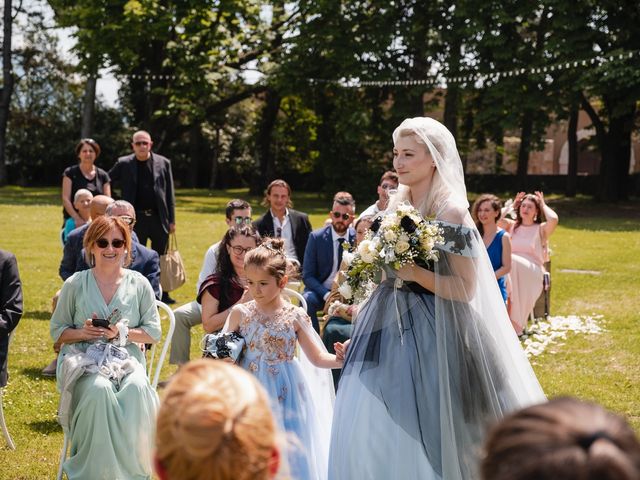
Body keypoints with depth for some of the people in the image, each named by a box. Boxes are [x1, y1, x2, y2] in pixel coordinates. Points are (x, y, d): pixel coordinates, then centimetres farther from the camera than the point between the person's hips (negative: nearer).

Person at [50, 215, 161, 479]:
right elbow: (57, 331, 11)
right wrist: (83, 333, -10)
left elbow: (154, 332, 7)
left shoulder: (139, 284, 7)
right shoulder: (75, 284, 6)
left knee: (137, 388, -33)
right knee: (99, 389, -35)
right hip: (84, 359, -1)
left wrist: (122, 333, -10)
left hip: (127, 359, 1)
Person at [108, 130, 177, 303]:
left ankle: (162, 294, 18)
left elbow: (169, 193, 3)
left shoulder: (163, 163, 2)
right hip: (136, 219, -1)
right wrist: (126, 188, 2)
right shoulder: (124, 163, 1)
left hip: (158, 218, 1)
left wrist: (171, 219, 0)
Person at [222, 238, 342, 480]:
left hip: (284, 396, -1)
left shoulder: (295, 316, -5)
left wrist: (342, 359, -18)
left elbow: (317, 357, -2)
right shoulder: (240, 313, -2)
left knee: (287, 456, 3)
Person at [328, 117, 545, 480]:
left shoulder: (451, 211, -14)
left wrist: (415, 274, -25)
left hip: (430, 333, -7)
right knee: (368, 427, 10)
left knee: (417, 428, -2)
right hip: (389, 326, 8)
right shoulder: (398, 203, 8)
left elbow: (466, 289, -16)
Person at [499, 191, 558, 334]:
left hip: (532, 272, -3)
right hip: (511, 270, 3)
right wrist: (512, 205, 16)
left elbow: (553, 219, -13)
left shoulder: (541, 229, 9)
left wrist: (543, 205, 5)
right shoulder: (512, 226, 21)